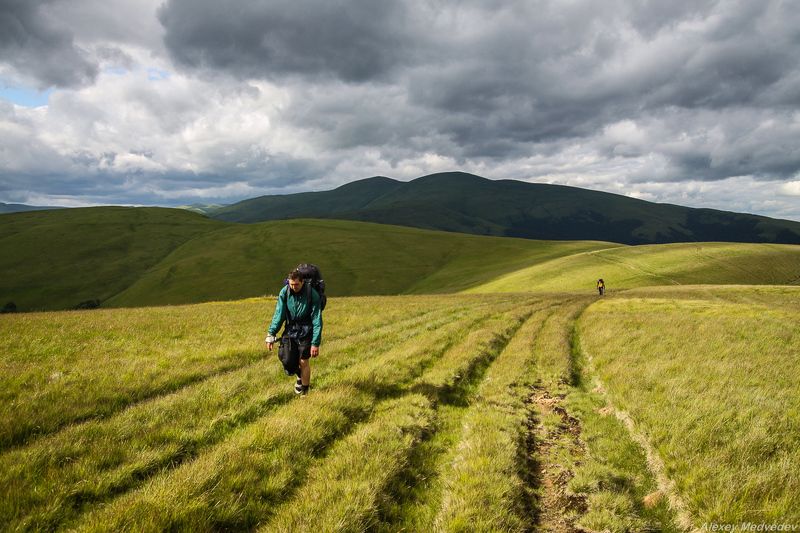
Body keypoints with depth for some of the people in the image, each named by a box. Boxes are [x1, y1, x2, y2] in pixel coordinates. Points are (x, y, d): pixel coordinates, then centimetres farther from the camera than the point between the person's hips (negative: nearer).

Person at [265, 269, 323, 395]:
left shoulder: (312, 294, -19)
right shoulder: (284, 292, -10)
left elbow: (317, 320, -16)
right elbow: (279, 314, -5)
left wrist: (315, 343, -18)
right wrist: (271, 335, -11)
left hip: (306, 332, -3)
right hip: (290, 330, 3)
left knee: (304, 362, 1)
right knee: (287, 361, -2)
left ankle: (304, 392, 22)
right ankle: (300, 375, 33)